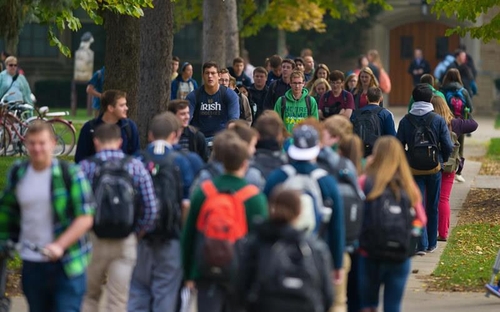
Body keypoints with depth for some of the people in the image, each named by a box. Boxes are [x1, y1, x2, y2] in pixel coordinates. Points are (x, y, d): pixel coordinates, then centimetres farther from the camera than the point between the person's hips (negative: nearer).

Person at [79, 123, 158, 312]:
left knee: (90, 296, 18)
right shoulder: (136, 166, -1)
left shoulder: (85, 167, -5)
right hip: (126, 244, 0)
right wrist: (138, 233, 10)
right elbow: (151, 209, -5)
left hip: (93, 240, 0)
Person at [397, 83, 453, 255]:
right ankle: (431, 243, 23)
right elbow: (448, 146, -8)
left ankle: (421, 244, -9)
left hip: (414, 170, 0)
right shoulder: (438, 120, -7)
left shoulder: (405, 121, -4)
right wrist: (443, 160, 11)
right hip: (434, 168, 0)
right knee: (433, 207, 14)